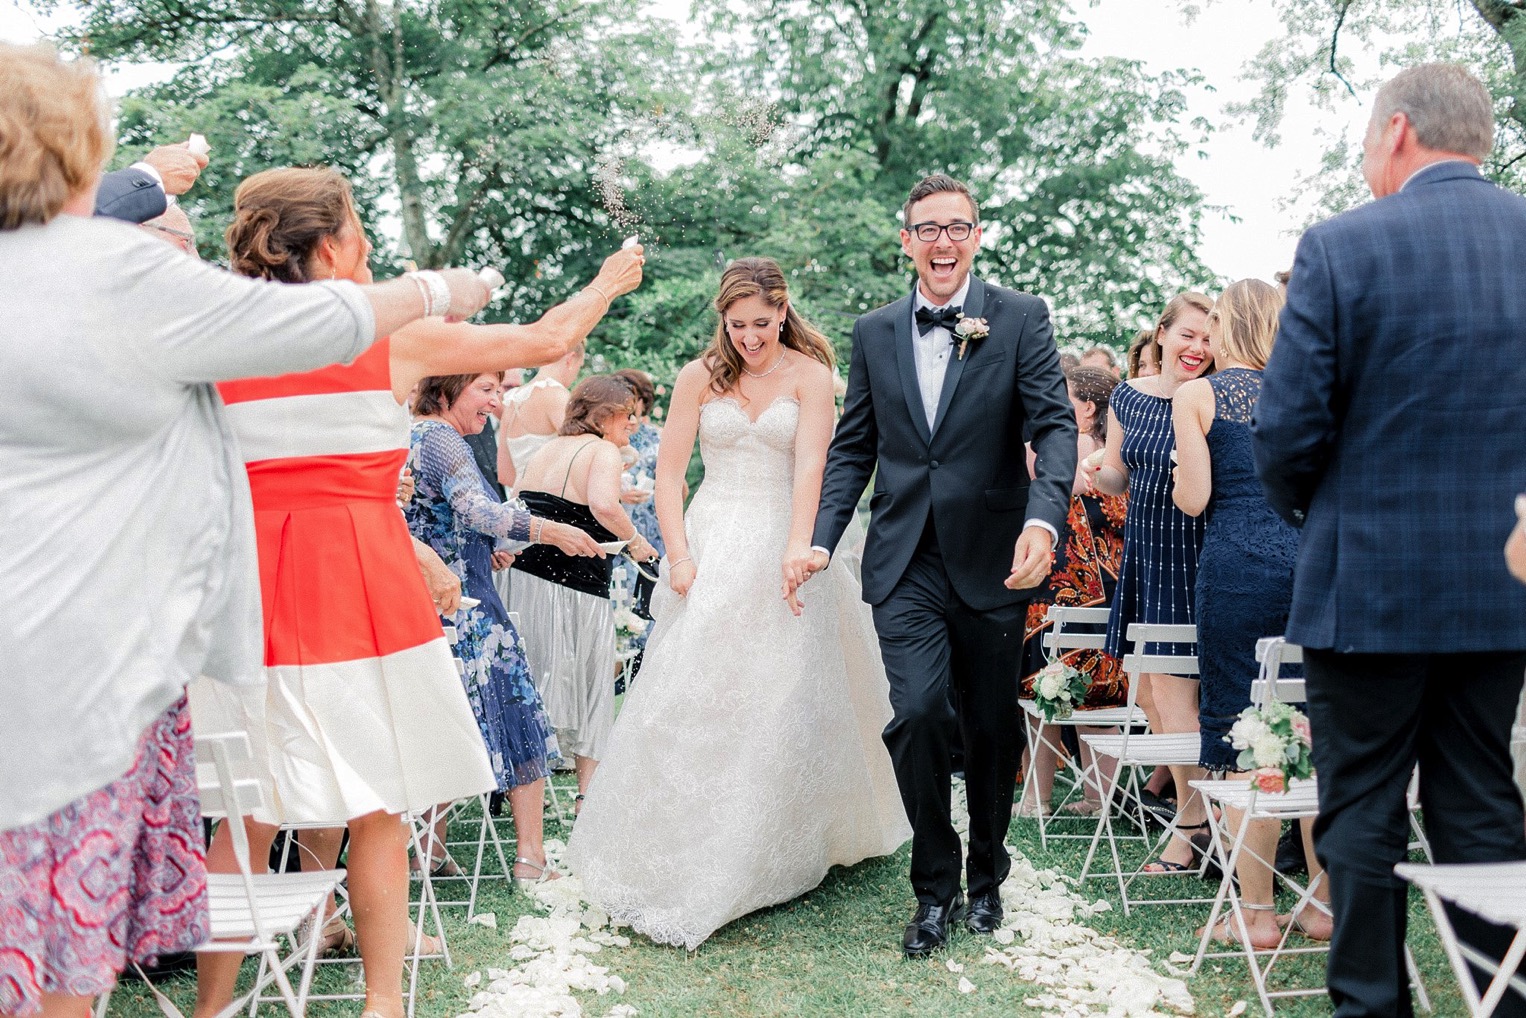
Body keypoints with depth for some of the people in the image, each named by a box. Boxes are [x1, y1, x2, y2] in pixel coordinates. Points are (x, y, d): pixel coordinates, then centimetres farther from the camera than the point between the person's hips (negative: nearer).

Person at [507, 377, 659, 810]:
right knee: (589, 684, 7)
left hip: (524, 577, 7)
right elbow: (604, 505, -28)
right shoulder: (603, 451, -10)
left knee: (536, 684, 17)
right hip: (575, 586, -7)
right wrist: (635, 541, -15)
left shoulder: (545, 450, 14)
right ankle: (588, 790, 12)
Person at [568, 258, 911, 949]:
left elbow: (810, 468, -11)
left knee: (786, 698, 2)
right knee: (693, 695, 1)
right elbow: (669, 472, 3)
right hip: (713, 546, 2)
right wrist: (679, 555, -8)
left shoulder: (809, 374, -1)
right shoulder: (699, 377, 5)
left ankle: (782, 847, 18)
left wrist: (796, 554, -23)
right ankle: (684, 858, 12)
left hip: (783, 543, -1)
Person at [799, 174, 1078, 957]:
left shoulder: (1020, 319, -1)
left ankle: (986, 877, 34)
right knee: (920, 713, -14)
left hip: (993, 562, -1)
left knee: (991, 729, 11)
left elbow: (1055, 424, -9)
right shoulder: (874, 333, 8)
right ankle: (933, 886, 7)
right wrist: (822, 539, 0)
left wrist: (1043, 519, -26)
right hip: (905, 564, 1)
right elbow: (854, 447, 11)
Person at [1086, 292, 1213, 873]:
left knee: (1172, 687, -5)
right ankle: (1190, 801, 25)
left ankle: (1192, 823, 7)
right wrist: (1097, 473, -8)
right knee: (1146, 688, 11)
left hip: (1192, 556, -6)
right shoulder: (1128, 397, 7)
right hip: (1142, 552, 6)